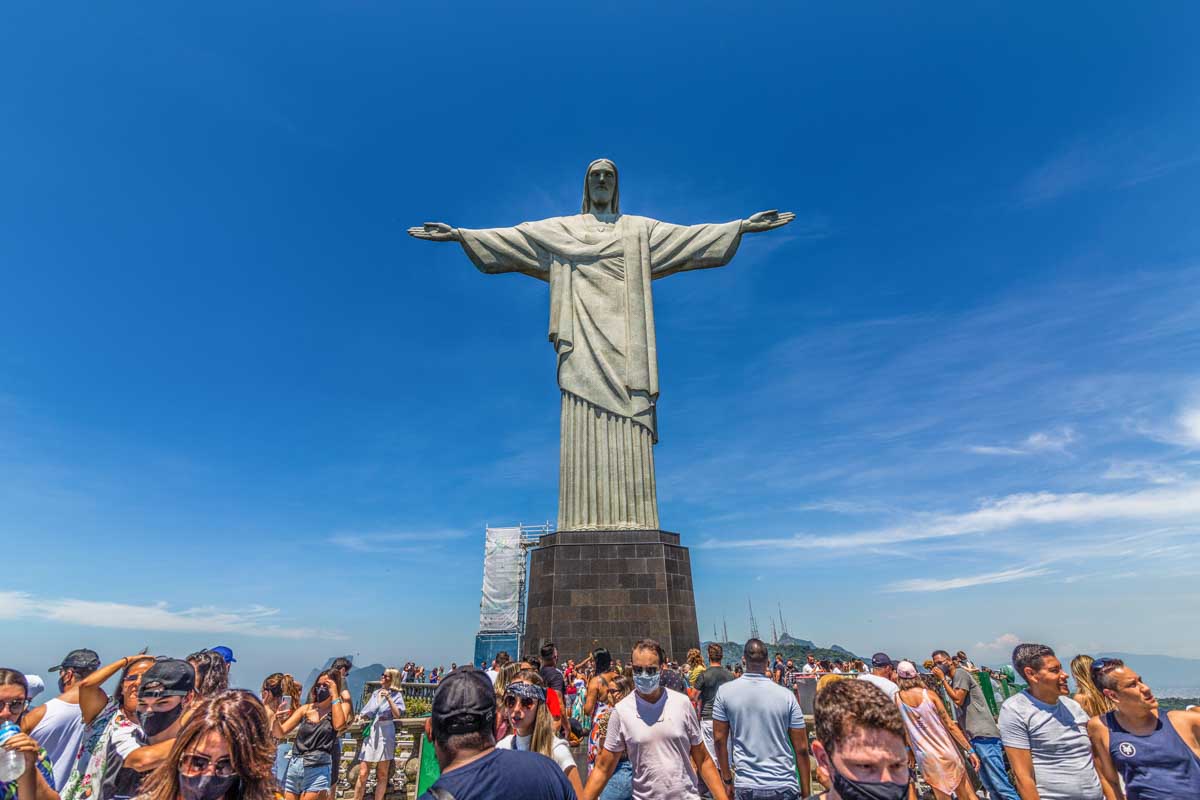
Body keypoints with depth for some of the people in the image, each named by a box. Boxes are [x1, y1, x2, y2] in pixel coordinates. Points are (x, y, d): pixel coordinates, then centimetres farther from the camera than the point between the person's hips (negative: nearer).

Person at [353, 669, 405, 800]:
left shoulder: (396, 695, -1)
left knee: (382, 775, 4)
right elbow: (366, 714, 19)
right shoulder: (375, 694, 13)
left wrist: (389, 698, -20)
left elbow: (397, 715, -13)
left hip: (385, 735, -4)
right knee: (362, 774, 0)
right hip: (370, 733, 4)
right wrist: (360, 717, 0)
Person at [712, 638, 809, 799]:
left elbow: (719, 739, -1)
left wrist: (727, 780, 8)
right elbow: (801, 748, -4)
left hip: (745, 786, 1)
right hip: (784, 786, -1)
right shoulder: (786, 695, -7)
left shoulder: (725, 691, -5)